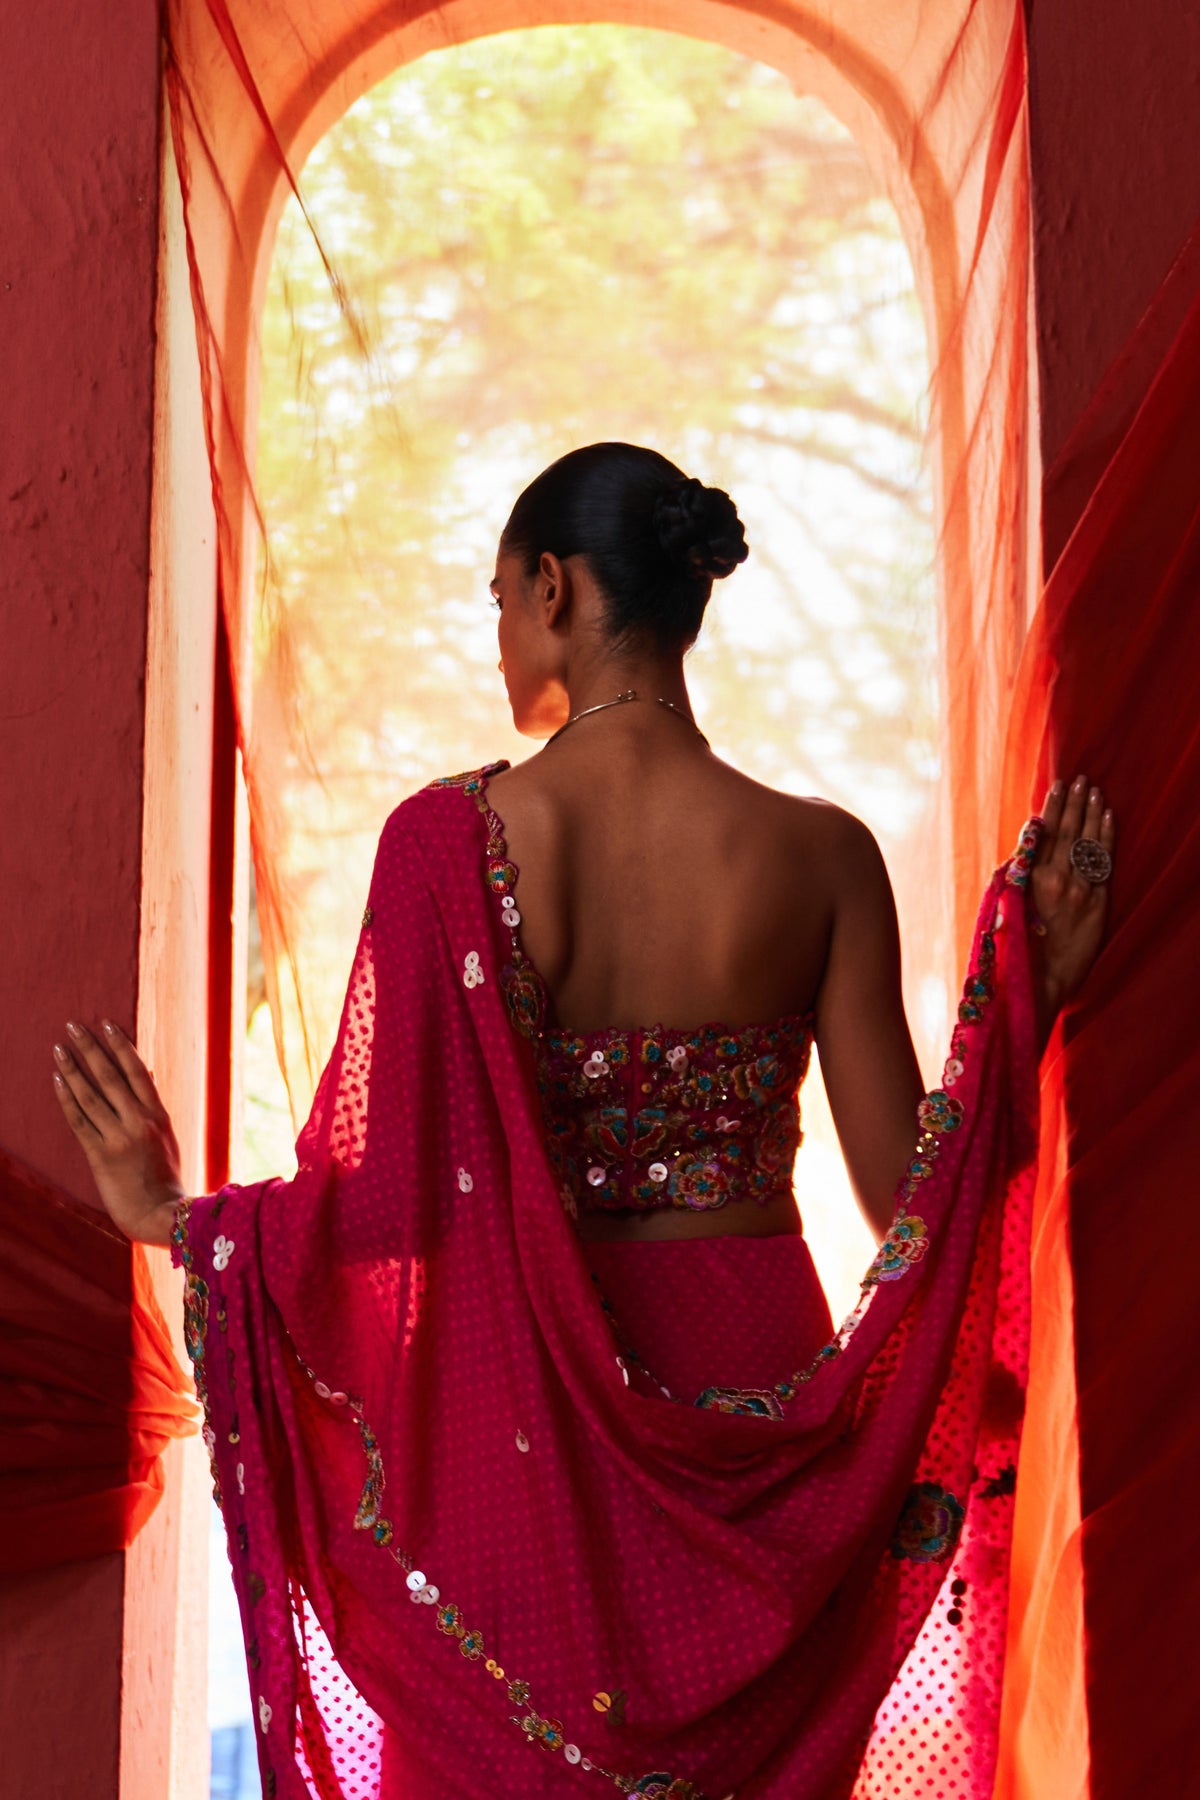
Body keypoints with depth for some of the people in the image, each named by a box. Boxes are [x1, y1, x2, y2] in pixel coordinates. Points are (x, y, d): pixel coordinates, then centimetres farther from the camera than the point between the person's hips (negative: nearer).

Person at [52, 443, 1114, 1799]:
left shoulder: (449, 838, -12)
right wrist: (1029, 1000, 6)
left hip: (519, 1408, -1)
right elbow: (908, 1196, -5)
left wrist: (169, 1214, 3)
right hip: (753, 1380, 2)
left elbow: (392, 1197, -12)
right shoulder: (820, 855, -7)